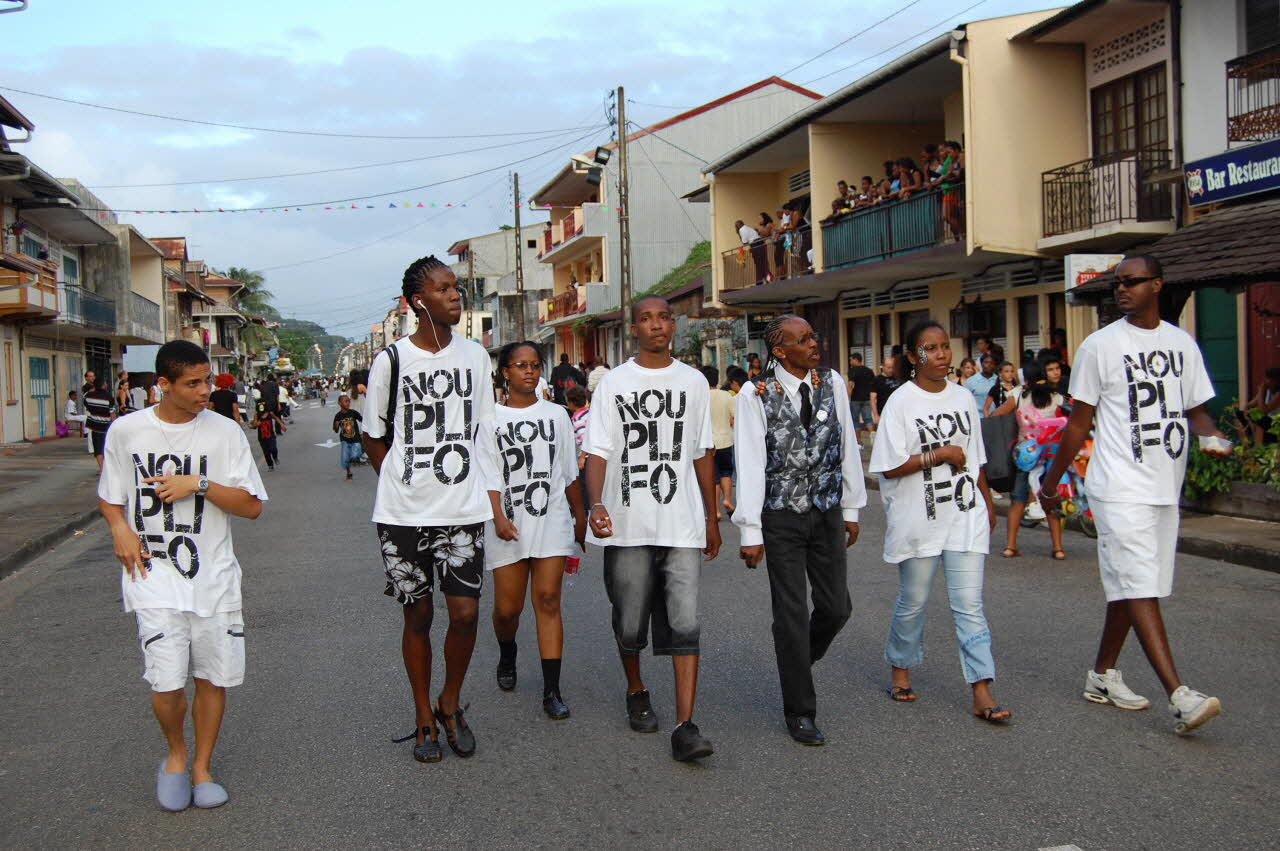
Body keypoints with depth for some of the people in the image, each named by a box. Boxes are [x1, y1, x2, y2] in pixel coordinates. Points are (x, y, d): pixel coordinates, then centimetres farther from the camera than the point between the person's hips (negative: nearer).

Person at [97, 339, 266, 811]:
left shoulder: (224, 431, -1)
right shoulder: (127, 430, 1)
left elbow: (252, 505, -1)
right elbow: (109, 496, 14)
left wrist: (198, 484, -14)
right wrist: (120, 528, -7)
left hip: (213, 573, 1)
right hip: (154, 576, -1)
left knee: (214, 676, 5)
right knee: (167, 681, -10)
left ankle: (201, 765, 27)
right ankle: (175, 753, 20)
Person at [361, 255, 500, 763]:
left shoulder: (474, 356, 6)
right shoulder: (391, 360, -3)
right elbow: (373, 437, 6)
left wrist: (488, 494, 8)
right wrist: (403, 486, 1)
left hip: (464, 511, 2)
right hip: (404, 513, -2)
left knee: (465, 613, -4)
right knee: (417, 615, 7)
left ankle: (451, 703, 22)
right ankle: (424, 718, 25)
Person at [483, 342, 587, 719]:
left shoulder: (556, 414, 10)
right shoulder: (491, 417, 2)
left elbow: (570, 473, 15)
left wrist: (581, 518, 17)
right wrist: (498, 516, -16)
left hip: (552, 520, 1)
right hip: (508, 525, -1)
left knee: (548, 599, -6)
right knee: (507, 606, 3)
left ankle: (551, 690, -4)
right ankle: (507, 657, 37)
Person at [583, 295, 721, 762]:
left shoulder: (693, 382, 8)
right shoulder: (614, 383, 1)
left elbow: (703, 454, 14)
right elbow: (597, 451, -4)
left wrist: (712, 517, 14)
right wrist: (596, 505, -21)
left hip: (682, 525, 1)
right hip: (628, 525, -1)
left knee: (684, 626, -7)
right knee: (630, 624, 11)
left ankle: (685, 728, -6)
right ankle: (636, 692, 38)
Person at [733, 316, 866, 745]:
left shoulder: (831, 383, 2)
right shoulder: (756, 395, -11)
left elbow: (848, 447, 9)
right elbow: (749, 464, -12)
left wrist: (851, 508, 11)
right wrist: (751, 532, -15)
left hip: (828, 513, 4)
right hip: (782, 516, -4)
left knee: (836, 606, 7)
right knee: (792, 613, 1)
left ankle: (797, 661, 38)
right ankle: (799, 712, 15)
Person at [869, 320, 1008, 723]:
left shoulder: (963, 397, 8)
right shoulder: (901, 402, -7)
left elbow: (975, 459, 17)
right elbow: (891, 466, -12)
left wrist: (988, 504, 21)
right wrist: (939, 454, -13)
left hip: (965, 516, 3)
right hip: (918, 520, -3)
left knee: (970, 605, -1)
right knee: (913, 600, 11)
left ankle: (982, 693, 0)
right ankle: (900, 668, 34)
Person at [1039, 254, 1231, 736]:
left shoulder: (1182, 343, 10)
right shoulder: (1100, 345, -3)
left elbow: (1195, 409, 17)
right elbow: (1079, 423, 0)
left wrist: (1211, 436, -6)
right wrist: (1051, 483, 2)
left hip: (1166, 488, 5)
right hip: (1120, 488, -5)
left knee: (1130, 587, 12)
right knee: (1139, 588, -12)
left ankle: (1102, 675, 25)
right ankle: (1180, 697, -15)